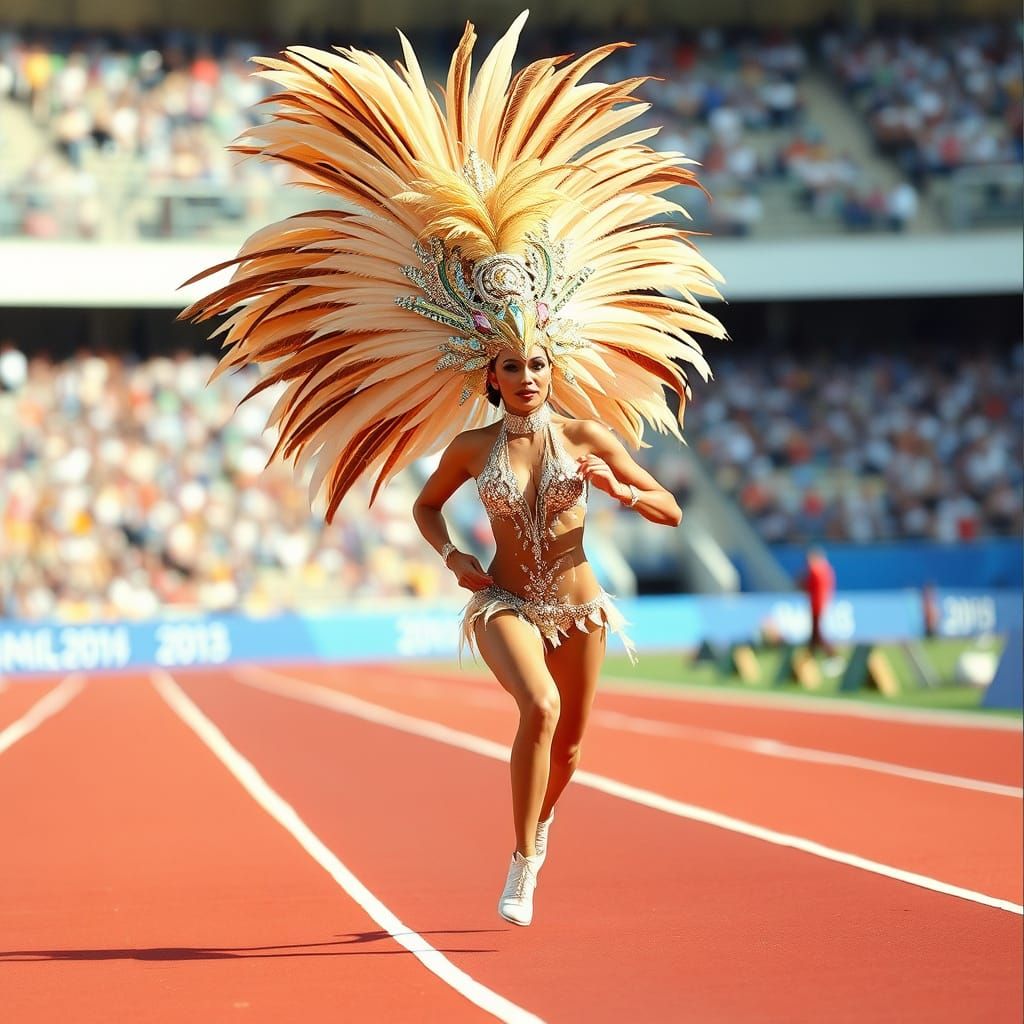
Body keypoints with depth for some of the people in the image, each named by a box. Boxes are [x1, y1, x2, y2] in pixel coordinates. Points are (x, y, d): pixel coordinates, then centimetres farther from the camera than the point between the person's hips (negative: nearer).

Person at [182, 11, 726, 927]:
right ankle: (523, 867, -20)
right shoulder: (471, 445, -4)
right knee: (540, 706, -28)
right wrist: (452, 556, -2)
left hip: (577, 601, 2)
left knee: (568, 741, 13)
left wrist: (622, 491, -18)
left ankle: (538, 829, 47)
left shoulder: (586, 434, -4)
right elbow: (427, 505, 14)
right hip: (503, 602, -2)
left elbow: (670, 510, 0)